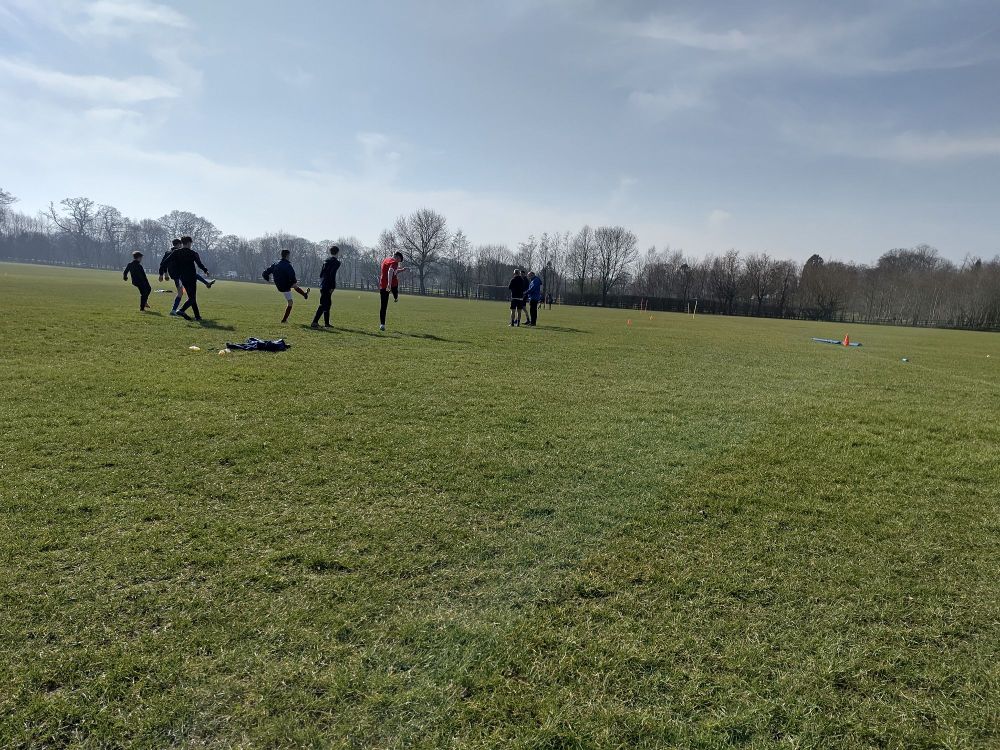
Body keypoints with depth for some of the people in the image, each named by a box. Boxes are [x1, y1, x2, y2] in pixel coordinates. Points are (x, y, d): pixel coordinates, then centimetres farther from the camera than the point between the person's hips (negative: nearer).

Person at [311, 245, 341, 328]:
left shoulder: (326, 261, 17)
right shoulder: (336, 262, -9)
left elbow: (321, 273, 18)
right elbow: (332, 275, -19)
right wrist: (333, 287, -18)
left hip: (323, 285, 9)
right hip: (328, 286, -9)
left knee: (328, 304, 17)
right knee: (324, 304, -10)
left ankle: (326, 323, 21)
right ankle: (315, 322, -17)